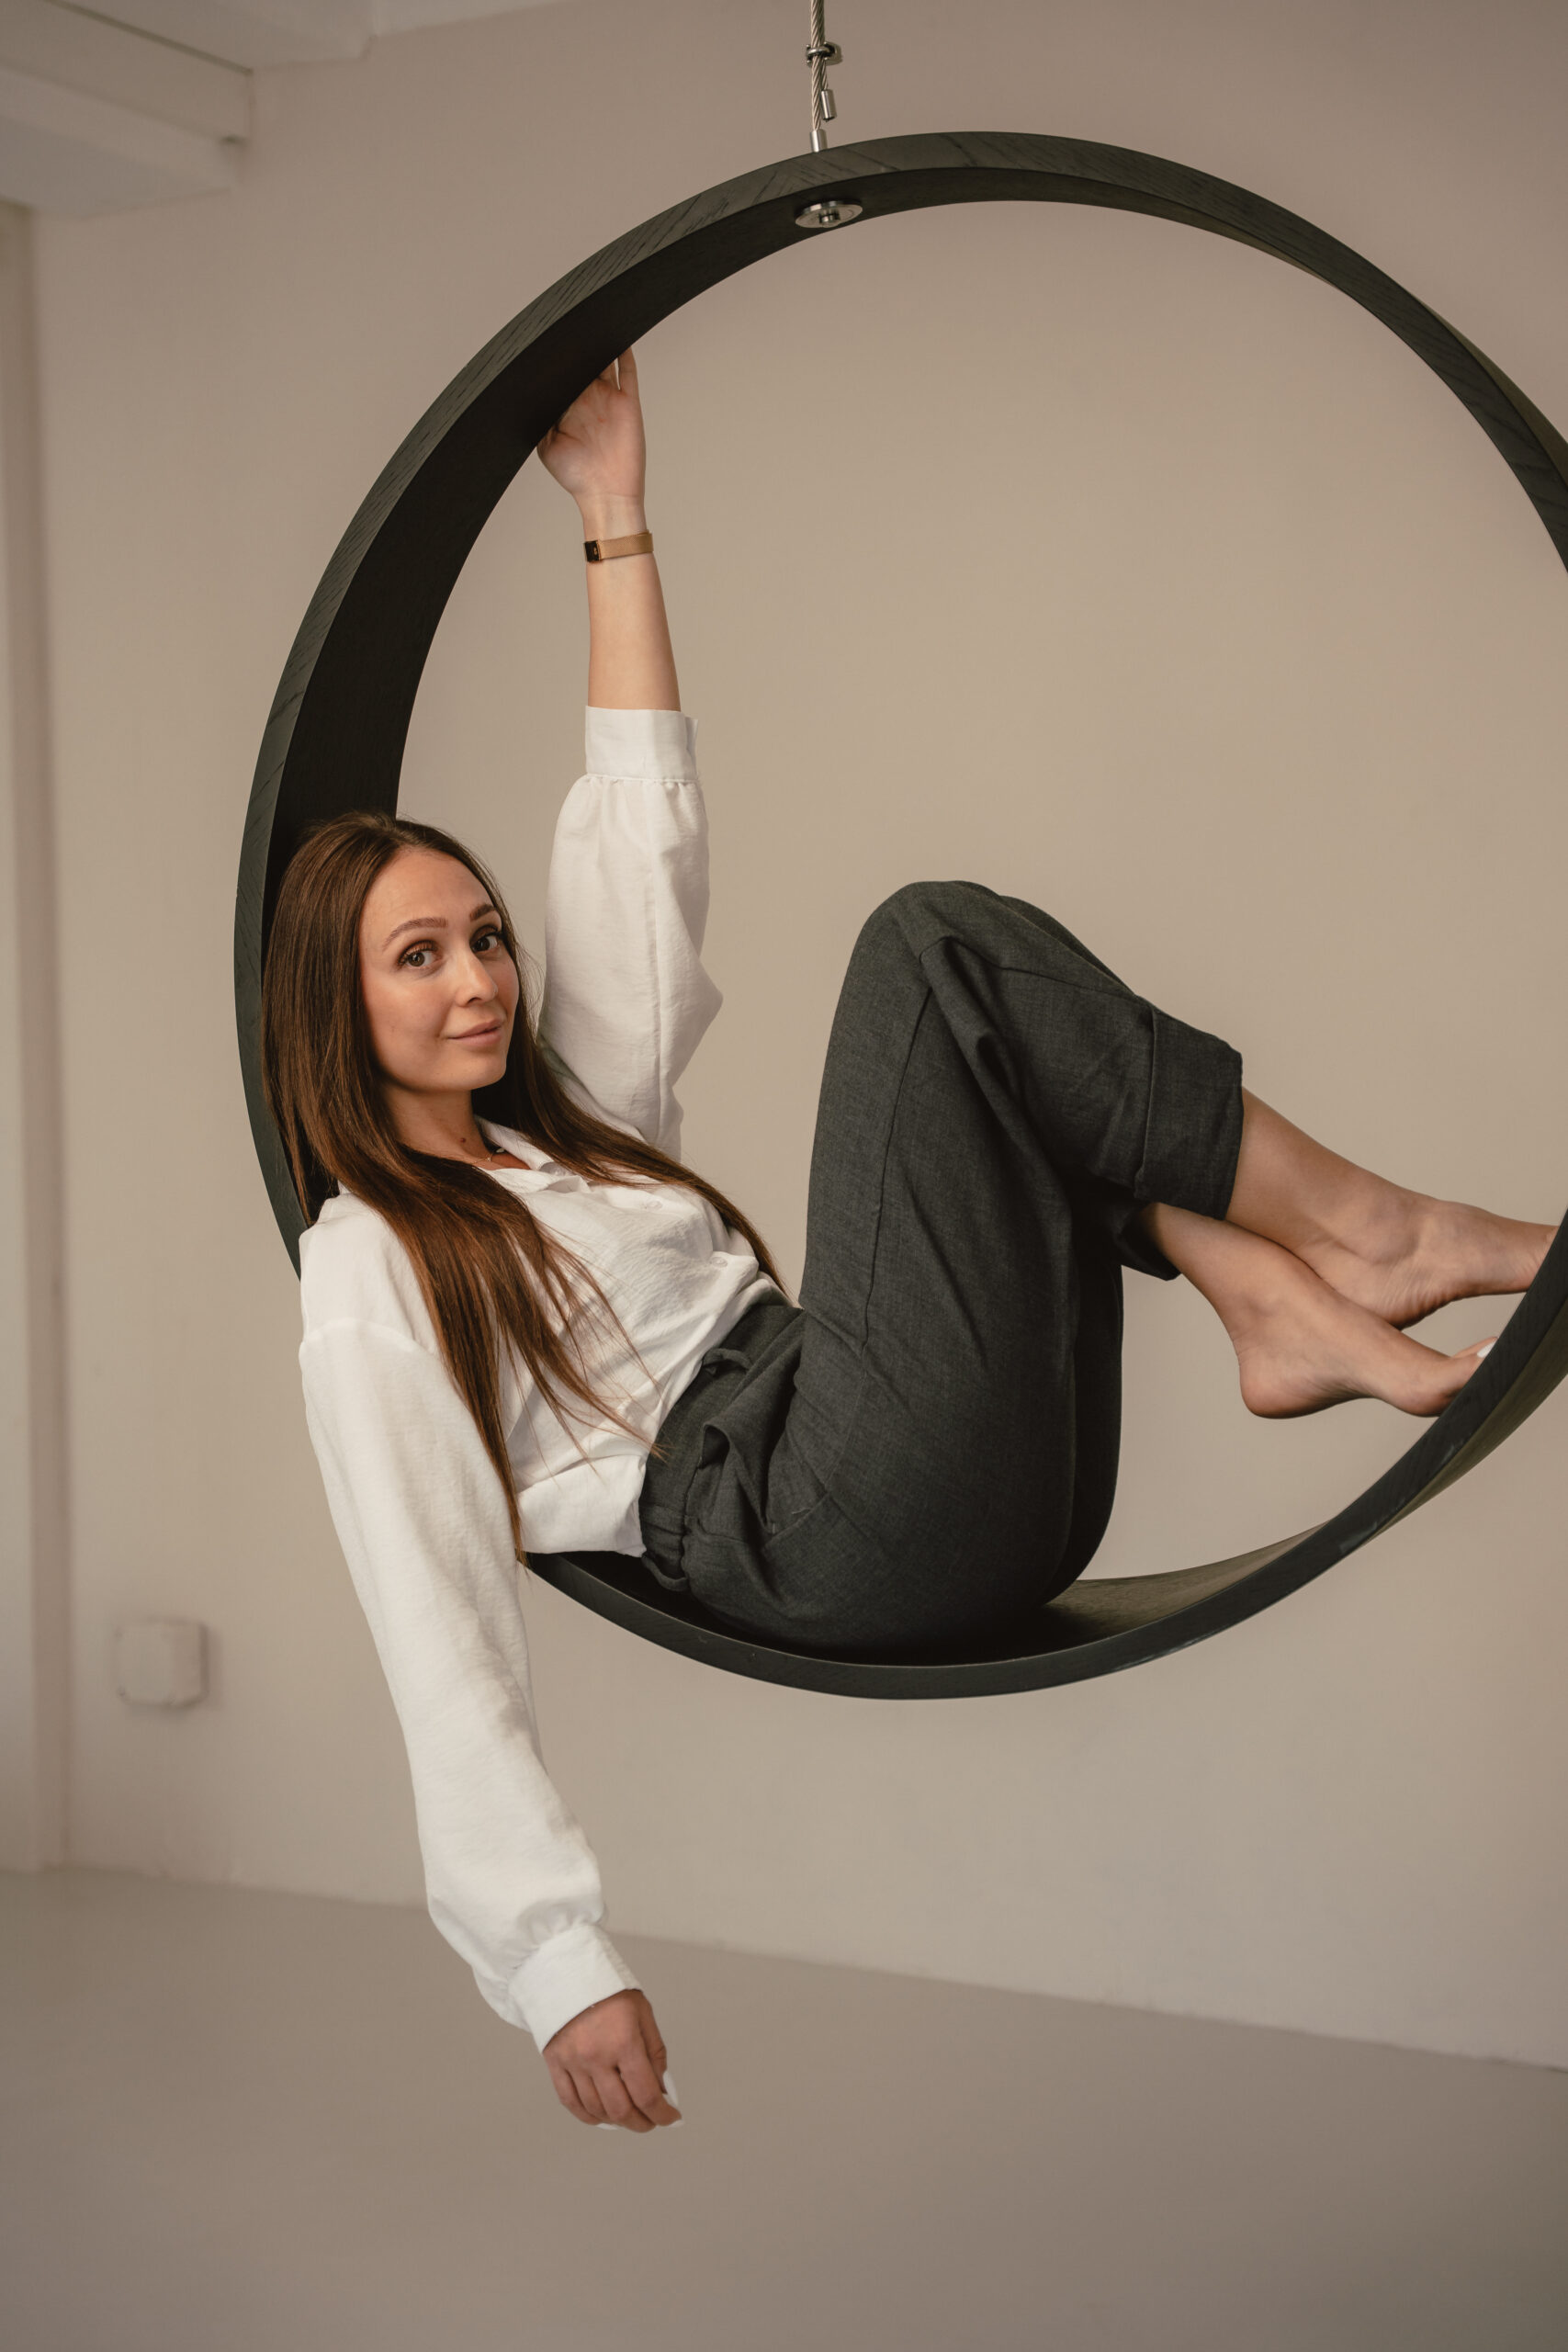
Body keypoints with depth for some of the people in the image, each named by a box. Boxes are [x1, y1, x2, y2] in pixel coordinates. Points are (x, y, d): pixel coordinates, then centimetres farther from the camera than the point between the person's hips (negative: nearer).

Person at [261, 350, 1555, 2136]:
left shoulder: (571, 1113, 23)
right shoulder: (369, 1273, 0)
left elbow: (639, 829, 22)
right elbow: (441, 1637, -10)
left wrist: (614, 513, 19)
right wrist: (559, 1965, -20)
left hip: (990, 1498, 9)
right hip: (829, 1535, -9)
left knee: (1036, 1064, 13)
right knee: (935, 946, -11)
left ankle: (1287, 1309, -9)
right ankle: (1367, 1233, -9)